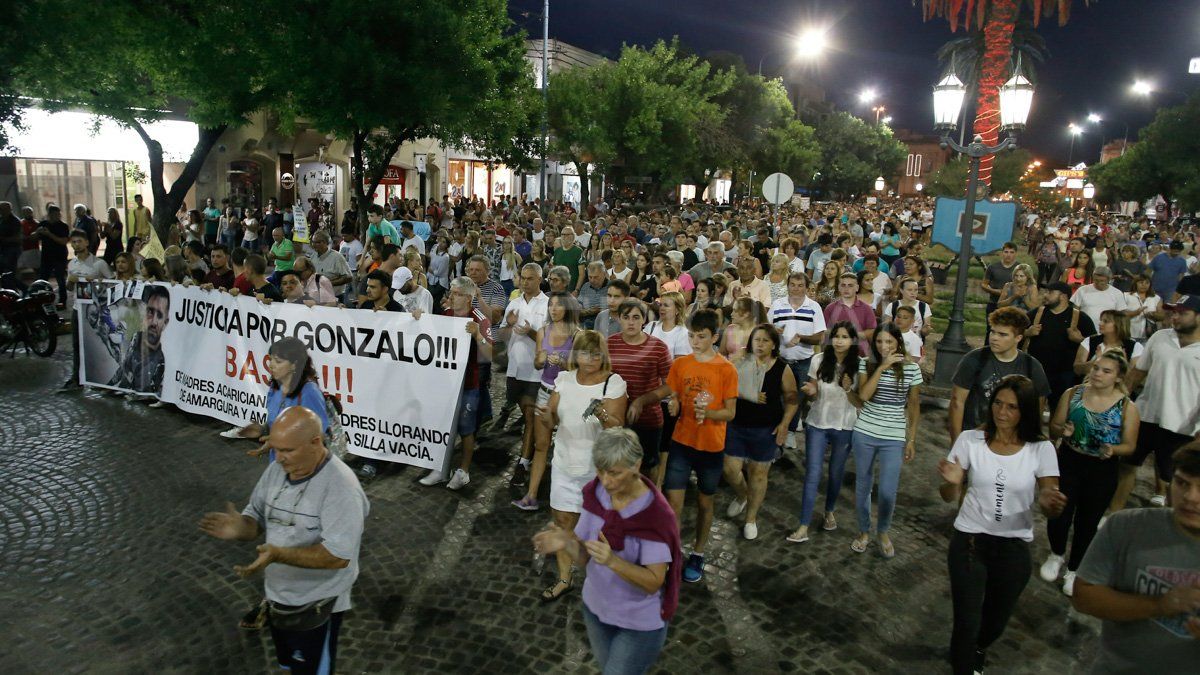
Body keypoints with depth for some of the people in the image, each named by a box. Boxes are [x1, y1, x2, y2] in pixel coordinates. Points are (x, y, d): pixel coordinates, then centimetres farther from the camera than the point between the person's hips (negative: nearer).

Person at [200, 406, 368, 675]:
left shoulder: (341, 487, -28)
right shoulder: (276, 469, -4)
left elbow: (338, 556, -32)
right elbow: (257, 517, 3)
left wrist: (280, 554, -41)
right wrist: (241, 528, -20)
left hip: (315, 605, -7)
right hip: (278, 595, 7)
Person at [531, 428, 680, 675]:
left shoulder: (656, 515, -27)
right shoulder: (596, 494, -11)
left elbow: (653, 582, -23)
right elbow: (584, 558, -6)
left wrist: (613, 561, -38)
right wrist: (567, 543, -28)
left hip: (640, 622, -5)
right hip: (596, 608, 6)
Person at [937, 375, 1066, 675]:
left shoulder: (1041, 449, -9)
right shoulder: (970, 440, -9)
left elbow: (1050, 507, -9)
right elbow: (950, 497, -3)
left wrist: (1050, 502, -34)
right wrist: (952, 482, -26)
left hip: (1014, 549, 1)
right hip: (969, 542, -1)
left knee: (996, 622, 21)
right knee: (967, 624, -4)